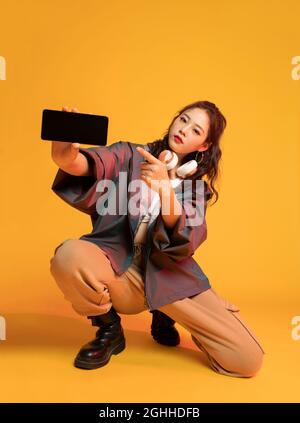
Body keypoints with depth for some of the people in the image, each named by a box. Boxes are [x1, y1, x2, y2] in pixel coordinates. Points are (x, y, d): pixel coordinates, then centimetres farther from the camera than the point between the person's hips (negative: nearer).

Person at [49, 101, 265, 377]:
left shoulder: (197, 185, 9)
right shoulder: (130, 155, 5)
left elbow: (186, 239, -11)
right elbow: (93, 164, -18)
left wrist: (163, 187, -27)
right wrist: (66, 157, -42)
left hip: (169, 275, 1)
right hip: (117, 267, 0)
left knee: (247, 361, -11)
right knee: (70, 255, -35)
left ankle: (165, 317, 18)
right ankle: (110, 329, -1)